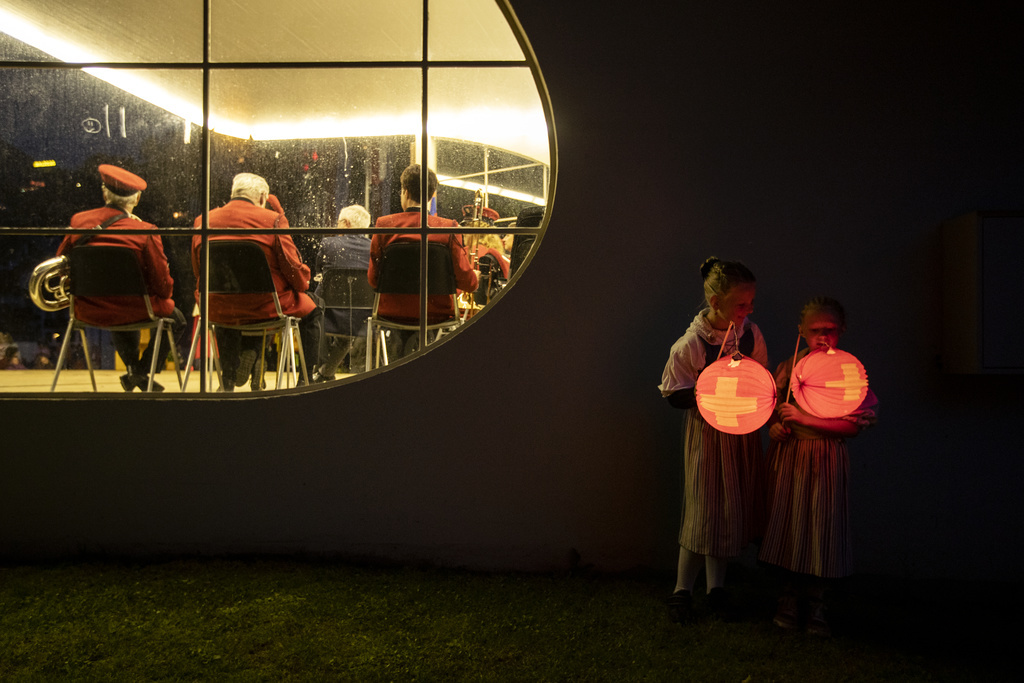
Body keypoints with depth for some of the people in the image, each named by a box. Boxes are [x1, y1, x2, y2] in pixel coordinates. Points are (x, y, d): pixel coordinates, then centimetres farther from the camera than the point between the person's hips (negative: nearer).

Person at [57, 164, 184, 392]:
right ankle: (142, 372, 16)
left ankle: (133, 369, 41)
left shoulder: (79, 221, -5)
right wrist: (165, 290, 11)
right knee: (176, 319, 24)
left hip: (88, 312, 5)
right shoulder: (145, 231, -17)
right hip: (131, 310, -5)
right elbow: (162, 286, -13)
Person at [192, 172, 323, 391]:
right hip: (265, 306, -4)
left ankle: (229, 378, 39)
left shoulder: (202, 221, 2)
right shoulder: (272, 220, -11)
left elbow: (198, 272, 12)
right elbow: (292, 266, -7)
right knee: (312, 311, 23)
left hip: (219, 309, 4)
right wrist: (303, 284, 16)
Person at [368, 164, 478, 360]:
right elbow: (466, 281, -9)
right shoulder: (448, 228, -9)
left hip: (392, 312, 1)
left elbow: (373, 279, -2)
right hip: (435, 313, -1)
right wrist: (475, 277, 15)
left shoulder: (384, 225, -7)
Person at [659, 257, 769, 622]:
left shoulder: (750, 332, -3)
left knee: (733, 509, 12)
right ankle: (682, 591, 20)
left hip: (743, 432, 5)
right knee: (704, 512, 1)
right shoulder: (689, 345, -19)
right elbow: (674, 394, -12)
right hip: (707, 434, -5)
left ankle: (716, 588, 28)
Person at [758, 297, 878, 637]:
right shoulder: (789, 366, 4)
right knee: (788, 525, 7)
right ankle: (793, 595, 25)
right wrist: (775, 426, -4)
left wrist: (803, 418, -15)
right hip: (789, 454, 2)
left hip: (826, 458, -2)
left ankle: (814, 605, 18)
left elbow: (852, 425, -11)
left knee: (819, 529, 2)